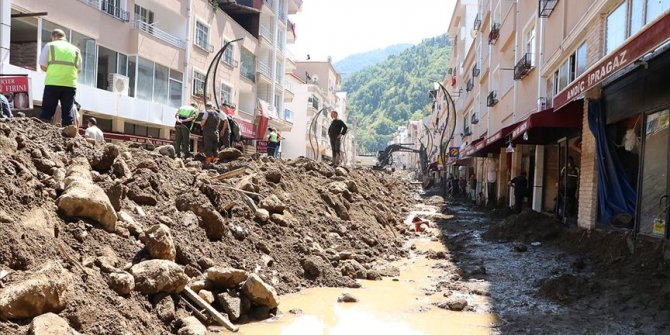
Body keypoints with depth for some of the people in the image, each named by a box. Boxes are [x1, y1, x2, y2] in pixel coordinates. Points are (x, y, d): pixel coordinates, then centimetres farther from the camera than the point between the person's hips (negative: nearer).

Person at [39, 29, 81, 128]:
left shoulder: (49, 46, 7)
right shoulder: (75, 49, 16)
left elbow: (43, 66, 2)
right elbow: (78, 69, 14)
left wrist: (51, 70, 19)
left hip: (53, 83, -2)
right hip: (71, 84, 2)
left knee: (47, 112, 0)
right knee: (67, 112, 5)